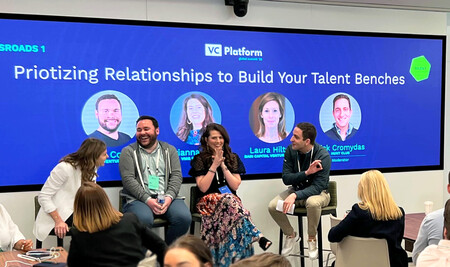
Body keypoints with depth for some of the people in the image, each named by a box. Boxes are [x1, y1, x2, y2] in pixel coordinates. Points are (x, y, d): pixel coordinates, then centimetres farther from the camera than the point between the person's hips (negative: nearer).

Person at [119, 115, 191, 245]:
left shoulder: (169, 150, 18)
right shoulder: (128, 152, 10)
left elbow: (176, 176, 8)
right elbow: (128, 179, -3)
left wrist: (169, 197, -12)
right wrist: (148, 200, -16)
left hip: (167, 197, 3)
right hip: (139, 199, -3)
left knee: (184, 217, -26)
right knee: (144, 219, -36)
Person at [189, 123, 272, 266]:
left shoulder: (233, 158, 15)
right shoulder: (199, 160, 7)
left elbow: (235, 186, 3)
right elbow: (203, 188, -5)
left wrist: (223, 165, -5)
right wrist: (214, 165, -9)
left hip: (230, 199, 3)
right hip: (208, 202, -2)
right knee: (228, 200, -39)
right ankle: (257, 236, -49)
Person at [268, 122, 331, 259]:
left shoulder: (323, 155, -23)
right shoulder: (291, 150, -11)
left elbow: (318, 187, -27)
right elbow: (286, 178, -12)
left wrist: (295, 196, -41)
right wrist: (306, 173, -30)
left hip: (318, 192, -4)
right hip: (297, 189, 4)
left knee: (313, 202, -40)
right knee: (273, 206, -21)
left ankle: (312, 239, -12)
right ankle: (291, 235, 8)